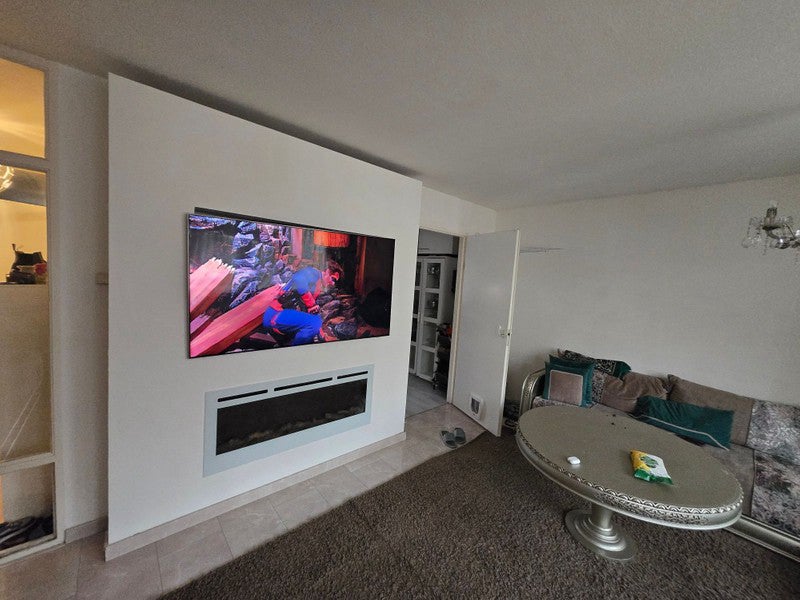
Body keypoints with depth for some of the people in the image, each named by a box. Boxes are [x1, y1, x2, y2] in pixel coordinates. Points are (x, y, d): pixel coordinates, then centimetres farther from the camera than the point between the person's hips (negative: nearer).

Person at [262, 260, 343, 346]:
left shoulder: (318, 288, 22)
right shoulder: (313, 273, -4)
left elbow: (313, 314, 25)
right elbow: (299, 281, -28)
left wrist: (322, 336, 22)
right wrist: (313, 305, -18)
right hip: (276, 315, -10)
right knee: (315, 322, -28)